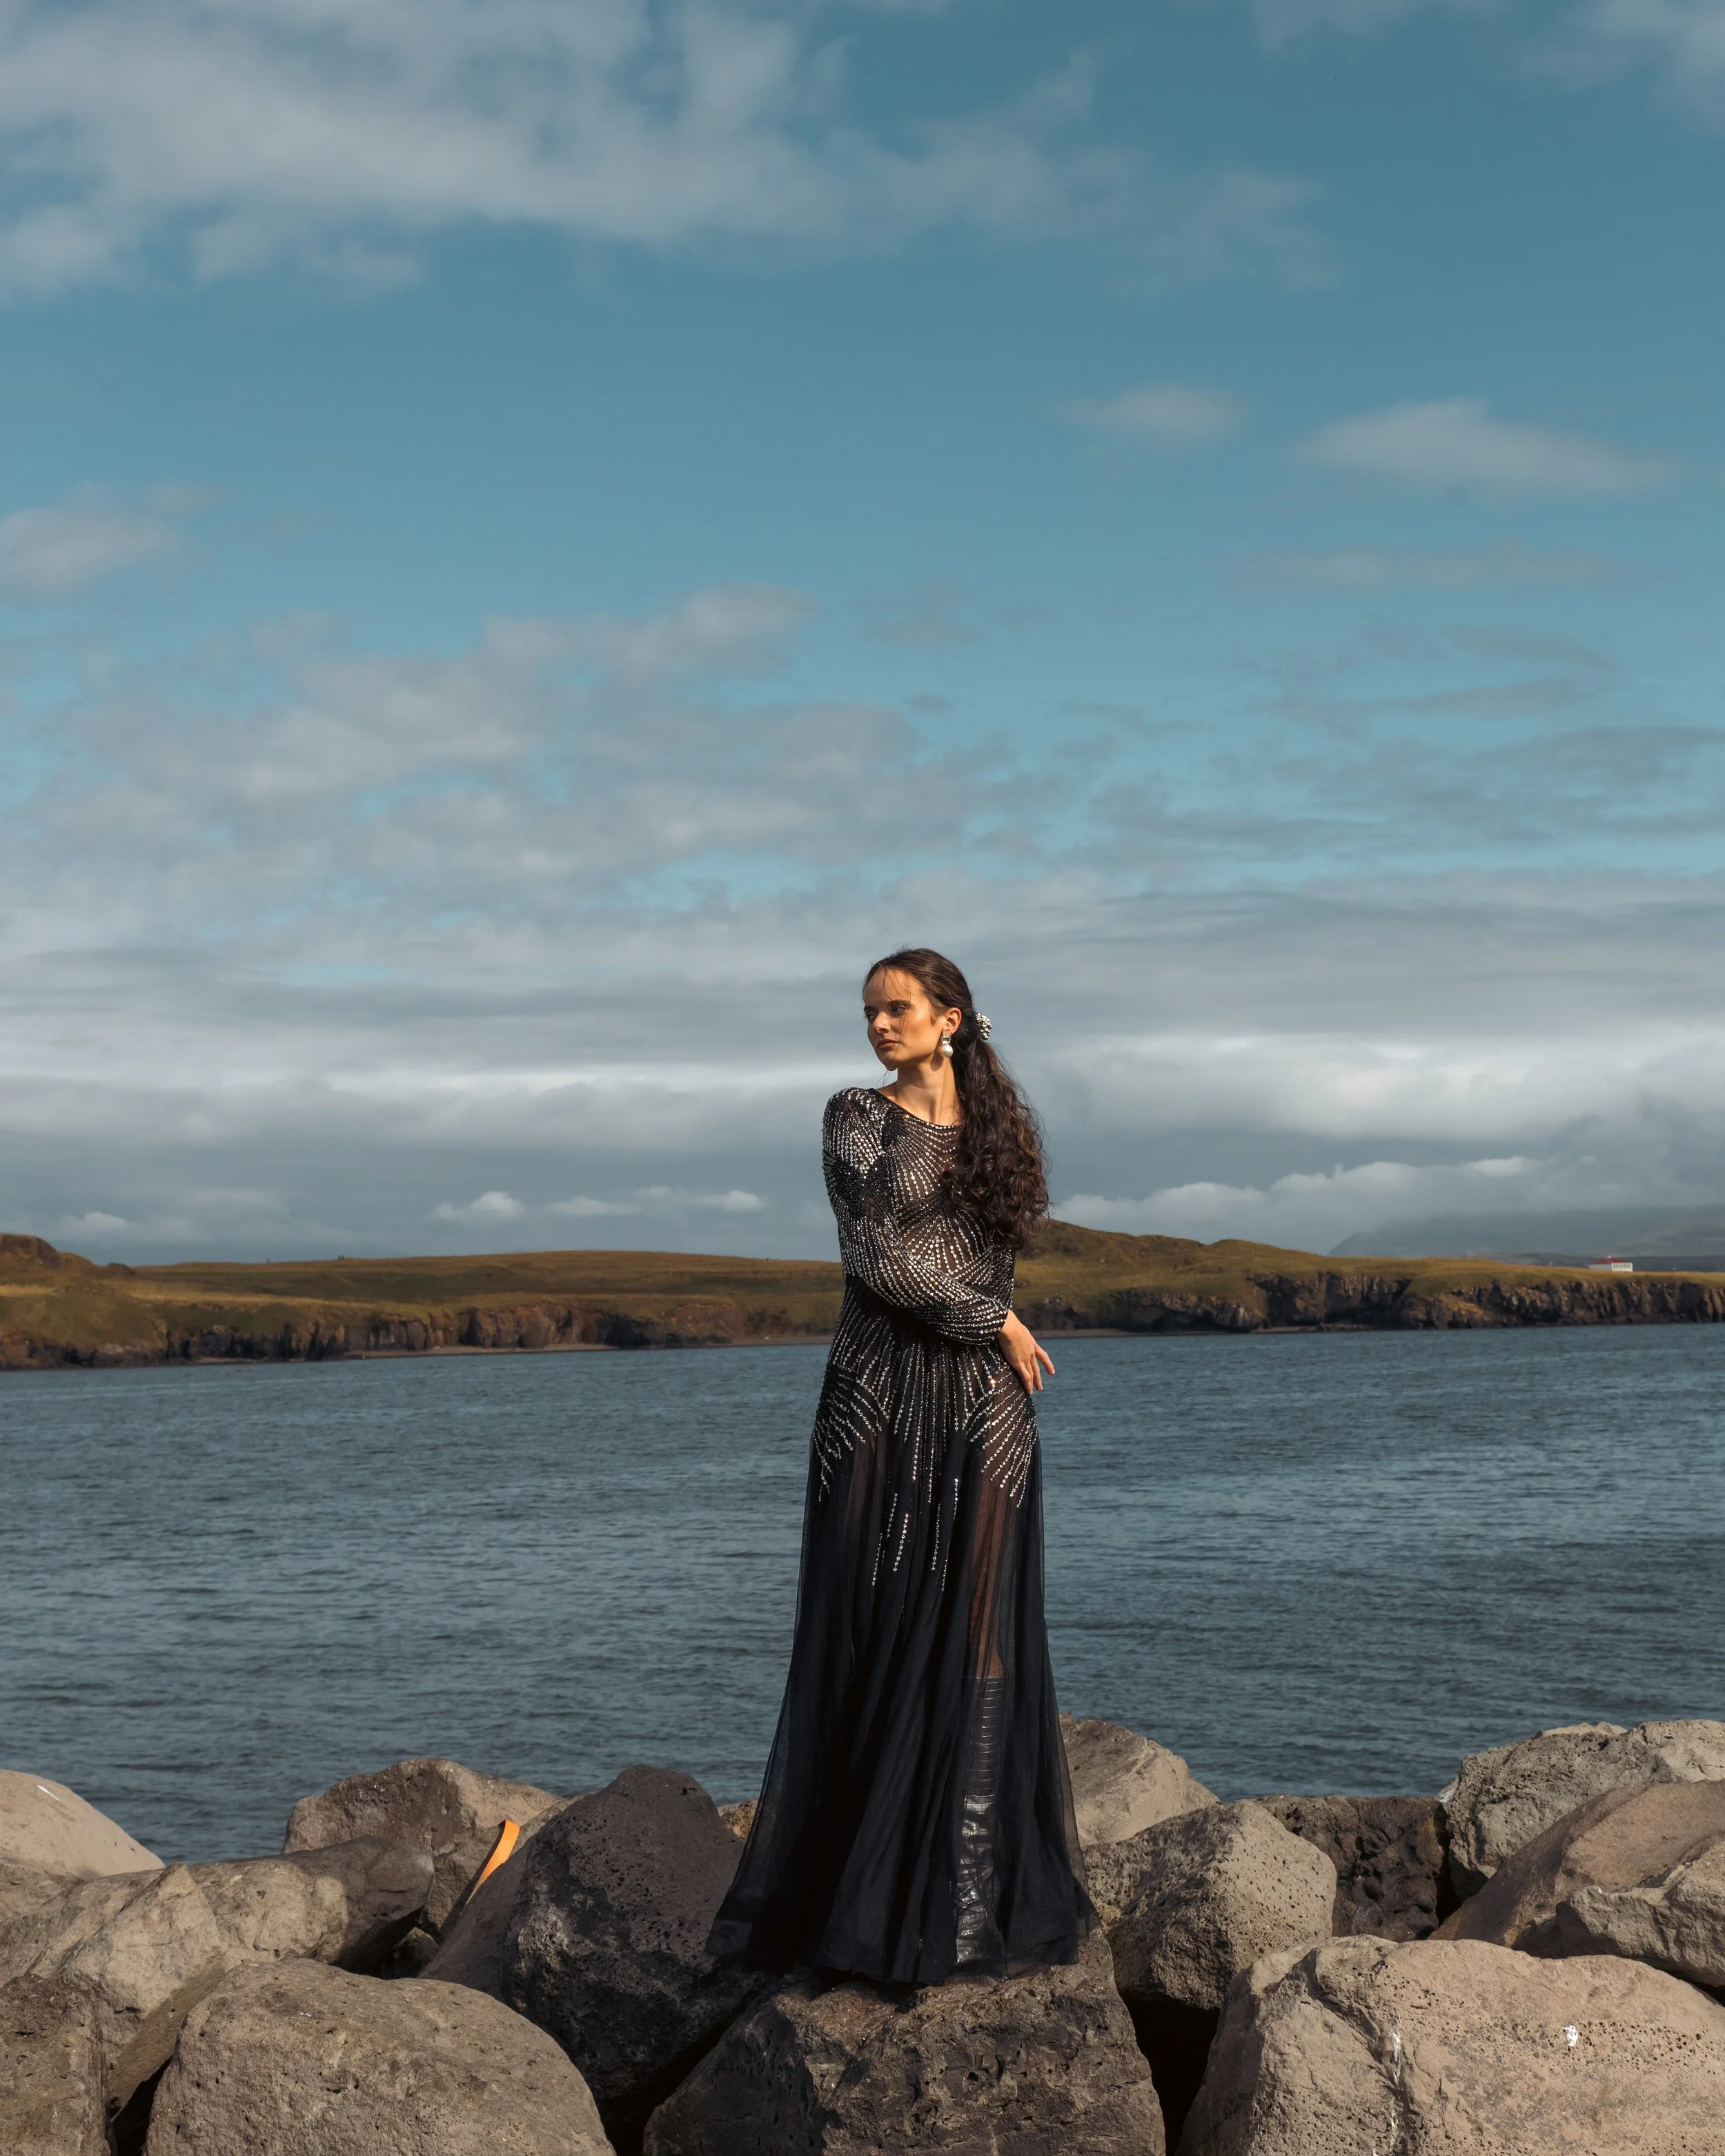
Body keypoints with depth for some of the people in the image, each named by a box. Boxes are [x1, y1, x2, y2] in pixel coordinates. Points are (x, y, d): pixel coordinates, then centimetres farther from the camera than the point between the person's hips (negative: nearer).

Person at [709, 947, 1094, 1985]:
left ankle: (969, 1889, 10)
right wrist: (998, 1327, -7)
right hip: (881, 1395, -3)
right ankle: (858, 1888, 9)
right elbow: (876, 1255, -10)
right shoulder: (857, 1118, 0)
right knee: (874, 1635, -1)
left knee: (978, 1639, 2)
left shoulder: (1001, 1123, 12)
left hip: (985, 1403, 3)